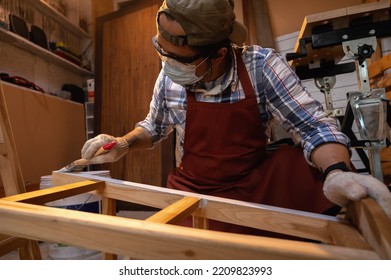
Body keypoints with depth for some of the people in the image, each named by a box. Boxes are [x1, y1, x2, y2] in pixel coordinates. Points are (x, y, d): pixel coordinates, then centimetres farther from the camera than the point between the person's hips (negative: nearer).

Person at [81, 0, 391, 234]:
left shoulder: (261, 66, -17)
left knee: (303, 166, -27)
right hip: (194, 189, 2)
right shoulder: (168, 78, -9)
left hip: (256, 182, -1)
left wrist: (337, 172, -34)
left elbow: (313, 126, -15)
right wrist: (124, 144, -9)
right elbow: (154, 127, 9)